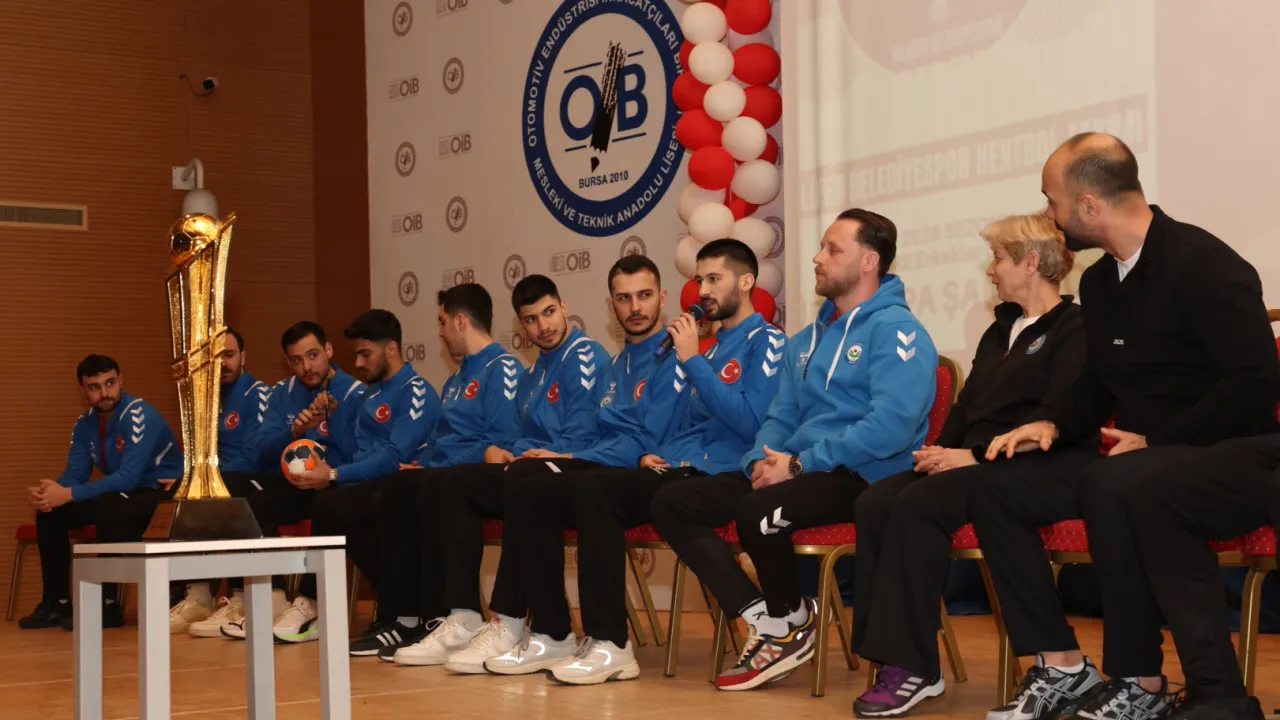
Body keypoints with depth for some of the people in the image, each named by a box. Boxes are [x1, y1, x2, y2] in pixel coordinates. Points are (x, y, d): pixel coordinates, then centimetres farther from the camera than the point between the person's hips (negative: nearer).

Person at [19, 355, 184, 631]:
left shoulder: (139, 416, -23)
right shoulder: (85, 423, 2)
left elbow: (128, 478, -31)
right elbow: (75, 474, -1)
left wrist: (68, 495, -35)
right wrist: (48, 492, -25)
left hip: (162, 493, -8)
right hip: (124, 493, 8)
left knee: (107, 507, -36)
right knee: (49, 511, -3)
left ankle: (107, 605, -25)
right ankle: (56, 603, 2)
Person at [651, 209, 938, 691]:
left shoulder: (894, 329, -8)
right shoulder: (807, 339, 19)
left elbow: (891, 426, -21)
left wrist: (799, 464, -19)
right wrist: (761, 462, -4)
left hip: (864, 478, -9)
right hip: (794, 473, 9)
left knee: (759, 511, -37)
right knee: (672, 503, -5)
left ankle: (794, 623, -7)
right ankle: (767, 621, -12)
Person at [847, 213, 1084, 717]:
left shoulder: (1072, 330, -2)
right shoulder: (1000, 331, 26)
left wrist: (977, 454, -19)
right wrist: (941, 450, 1)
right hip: (973, 463, 8)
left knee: (918, 505, -31)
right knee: (875, 502, -19)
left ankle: (913, 667, -30)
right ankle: (890, 655, -24)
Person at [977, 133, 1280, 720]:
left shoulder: (1203, 265, -16)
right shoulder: (1099, 281, 10)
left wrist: (1155, 439, -20)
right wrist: (1053, 426, 1)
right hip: (1135, 456, 9)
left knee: (1109, 487, -38)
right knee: (999, 489, -6)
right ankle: (1062, 668, -6)